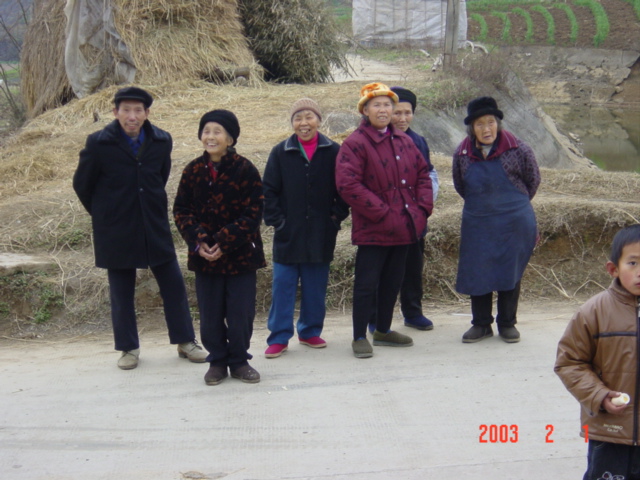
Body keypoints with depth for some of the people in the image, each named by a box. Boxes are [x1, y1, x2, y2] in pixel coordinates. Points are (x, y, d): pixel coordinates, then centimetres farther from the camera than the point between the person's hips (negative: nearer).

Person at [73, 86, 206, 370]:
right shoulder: (99, 144, -10)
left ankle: (185, 341, 18)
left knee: (173, 284, 4)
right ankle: (128, 347, 21)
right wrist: (103, 213, 10)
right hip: (115, 231, -2)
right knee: (121, 292, 7)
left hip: (155, 227, 2)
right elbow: (82, 184, 3)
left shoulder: (161, 141, -2)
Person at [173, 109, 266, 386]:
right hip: (204, 256, 3)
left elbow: (253, 213, -11)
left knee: (241, 313, 3)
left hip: (240, 254, -3)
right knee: (210, 316, 9)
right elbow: (181, 210, 4)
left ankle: (239, 361, 22)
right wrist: (198, 241, -12)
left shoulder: (245, 170, -9)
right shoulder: (193, 171, 2)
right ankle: (217, 361, 25)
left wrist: (224, 242, -16)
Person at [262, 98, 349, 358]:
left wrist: (337, 216, -3)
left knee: (316, 286, 9)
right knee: (283, 286, 1)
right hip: (288, 234, 0)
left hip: (321, 234, 1)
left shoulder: (333, 152, 1)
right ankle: (279, 337, 9)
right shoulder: (281, 152, 1)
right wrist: (276, 220, -5)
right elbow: (268, 191, 3)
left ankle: (310, 331, 24)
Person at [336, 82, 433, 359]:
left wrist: (423, 206, 2)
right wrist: (381, 212, -19)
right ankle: (359, 337, 10)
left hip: (404, 228, 7)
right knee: (367, 284, -1)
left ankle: (383, 330, 30)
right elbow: (348, 185, -19)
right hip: (373, 230, -7)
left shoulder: (404, 141, 12)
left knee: (393, 281, 16)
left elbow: (422, 173, 18)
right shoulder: (355, 144, -11)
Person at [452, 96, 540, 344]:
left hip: (513, 224, -2)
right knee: (477, 273, 6)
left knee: (510, 272, 7)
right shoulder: (462, 153, -2)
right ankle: (481, 324, 21)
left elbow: (533, 181, 4)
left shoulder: (517, 149, -10)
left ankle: (507, 324, 21)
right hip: (476, 224, 2)